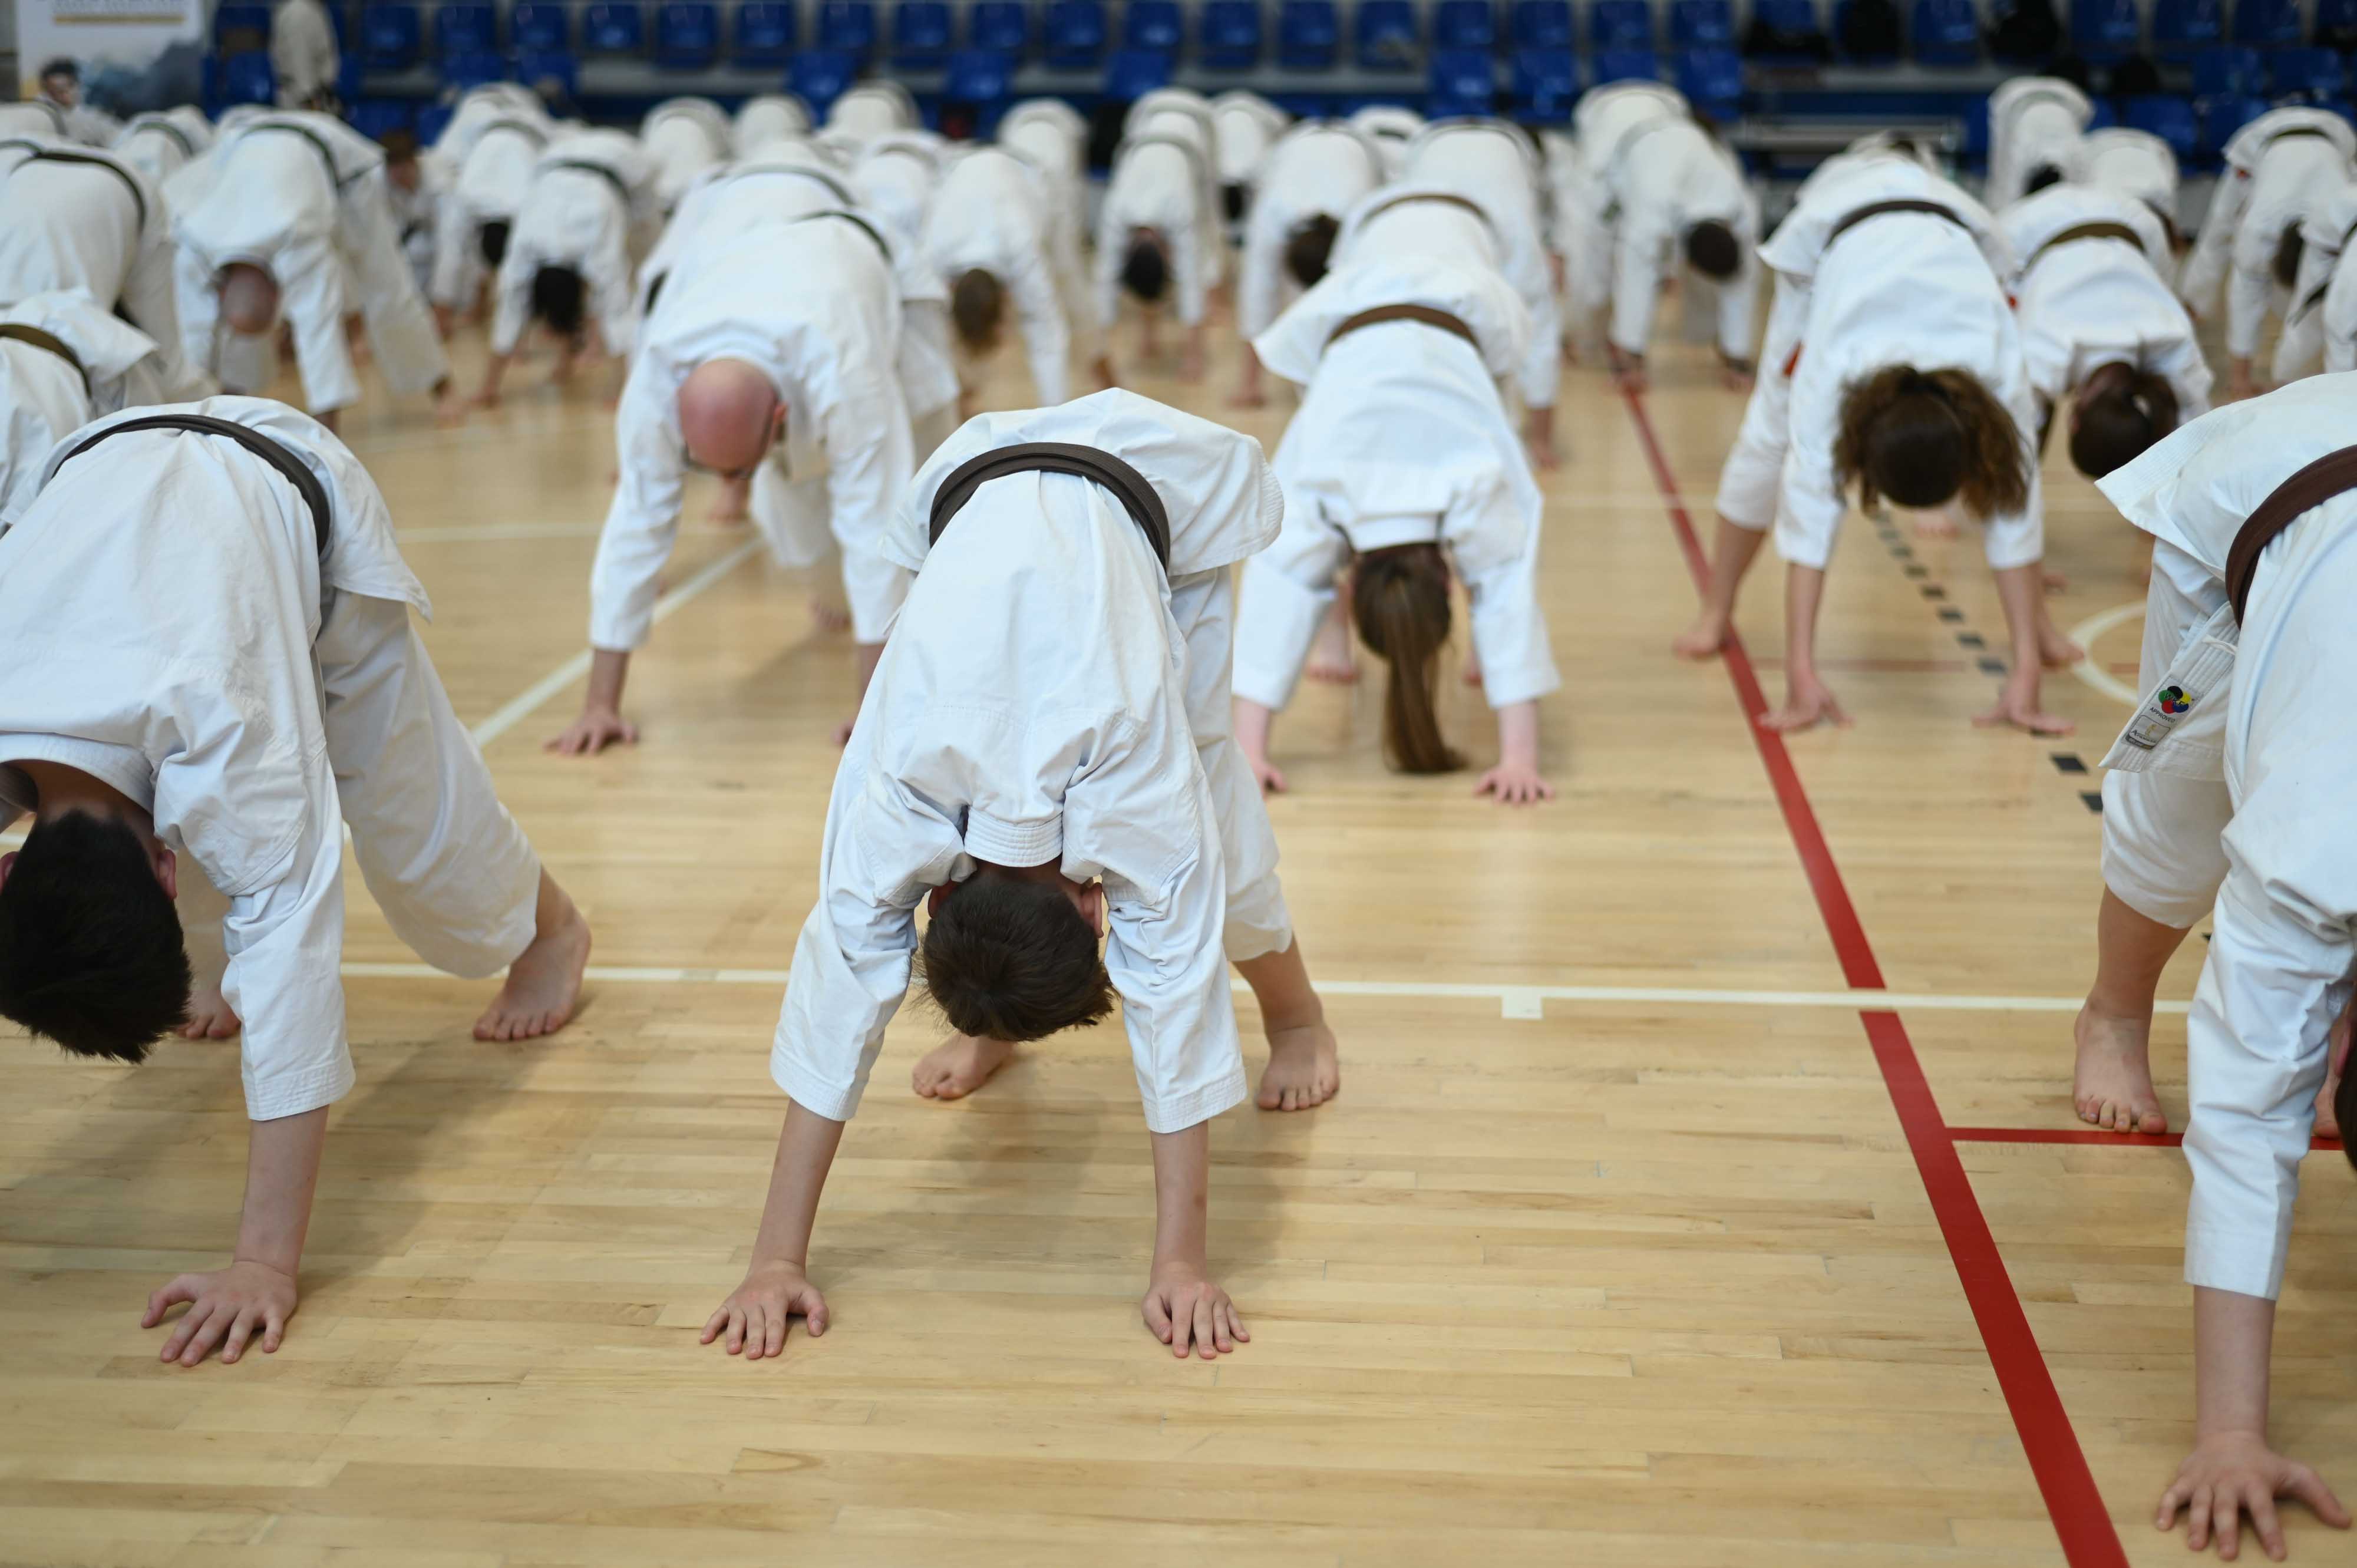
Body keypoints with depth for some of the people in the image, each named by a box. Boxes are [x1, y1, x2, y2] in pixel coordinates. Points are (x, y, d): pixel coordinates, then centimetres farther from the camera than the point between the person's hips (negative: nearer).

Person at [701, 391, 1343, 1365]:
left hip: (1160, 493, -2)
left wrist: (1183, 1264, -36)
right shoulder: (896, 805, -34)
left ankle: (1294, 1015, 20)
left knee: (1205, 781, -5)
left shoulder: (1143, 792, -41)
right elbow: (833, 1002, -31)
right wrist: (775, 1263, -32)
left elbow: (1178, 1006, -38)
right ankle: (989, 1029, 23)